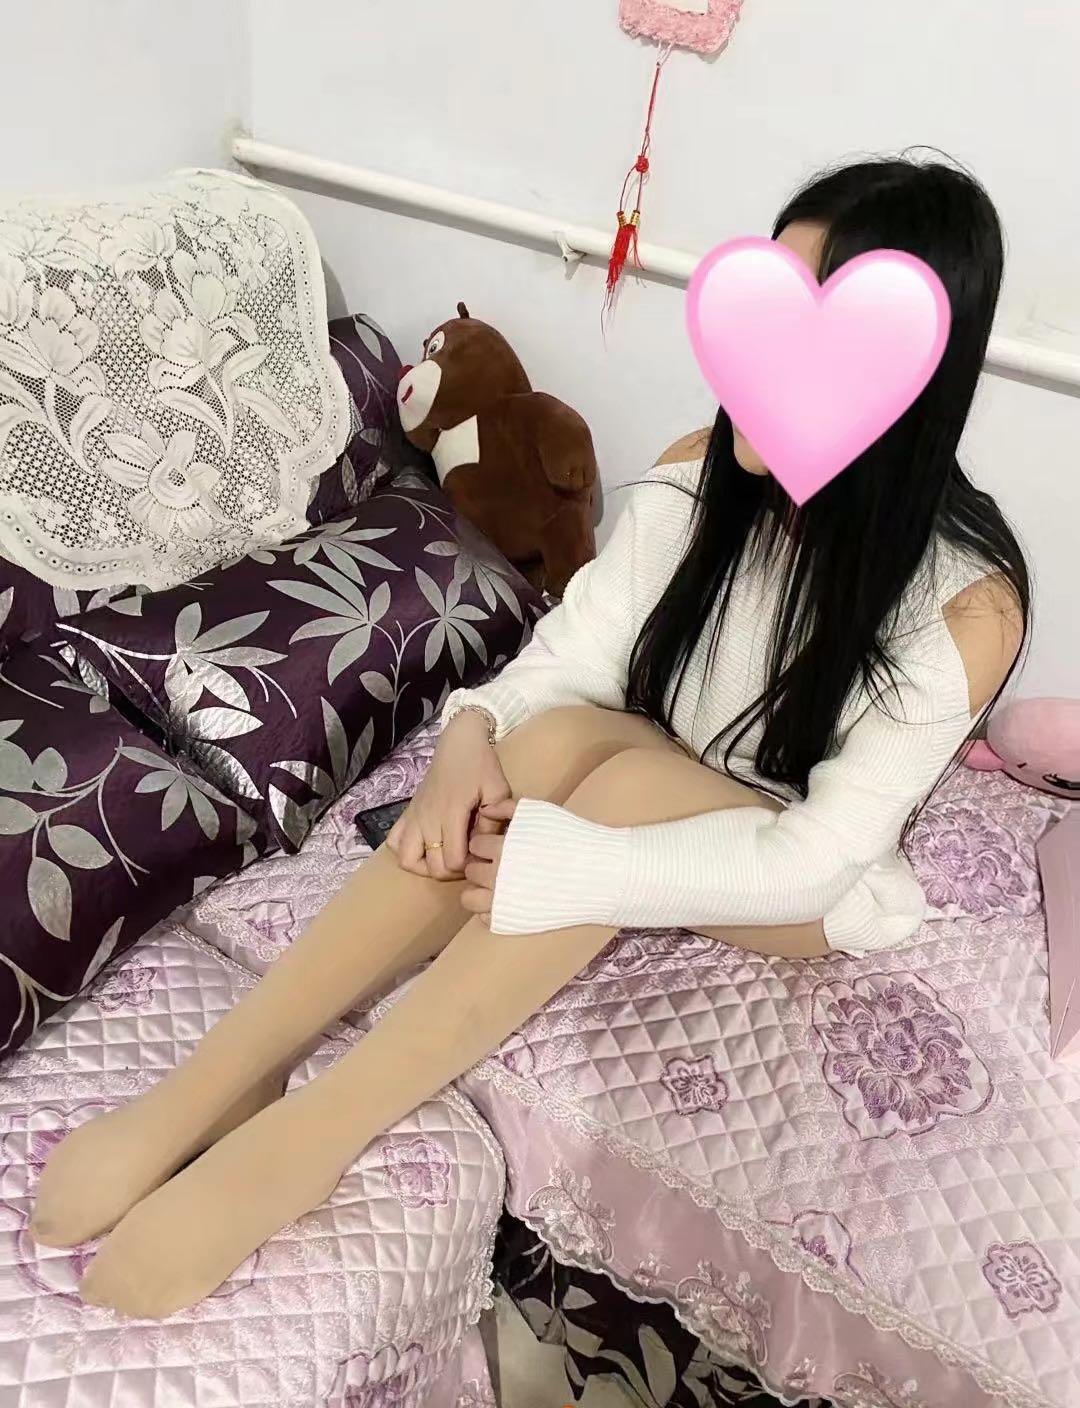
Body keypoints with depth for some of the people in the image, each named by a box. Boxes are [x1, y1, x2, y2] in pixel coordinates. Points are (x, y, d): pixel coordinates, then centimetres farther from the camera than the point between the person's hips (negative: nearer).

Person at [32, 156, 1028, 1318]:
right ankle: (219, 1081, -31)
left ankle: (297, 1139, -33)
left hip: (815, 894, -3)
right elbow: (568, 654, -13)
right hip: (648, 799, 4)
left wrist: (545, 867, -36)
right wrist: (473, 733, -35)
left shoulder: (964, 602, -25)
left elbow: (809, 860, -29)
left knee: (626, 774, -36)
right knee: (553, 735, -32)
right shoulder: (702, 473, -11)